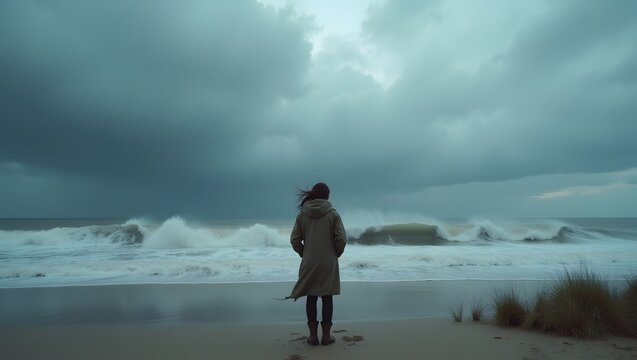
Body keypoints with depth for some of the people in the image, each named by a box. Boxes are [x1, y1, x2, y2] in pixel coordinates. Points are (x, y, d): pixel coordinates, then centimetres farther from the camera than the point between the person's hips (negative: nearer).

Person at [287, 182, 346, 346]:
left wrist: (304, 254, 12)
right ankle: (326, 335, 13)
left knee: (311, 298, 11)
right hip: (328, 264, -1)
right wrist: (336, 254, 6)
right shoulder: (333, 214, -6)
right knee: (327, 298, 8)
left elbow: (294, 240, -2)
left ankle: (313, 335, 16)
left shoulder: (302, 214, -1)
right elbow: (341, 239, -10)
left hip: (309, 264, 2)